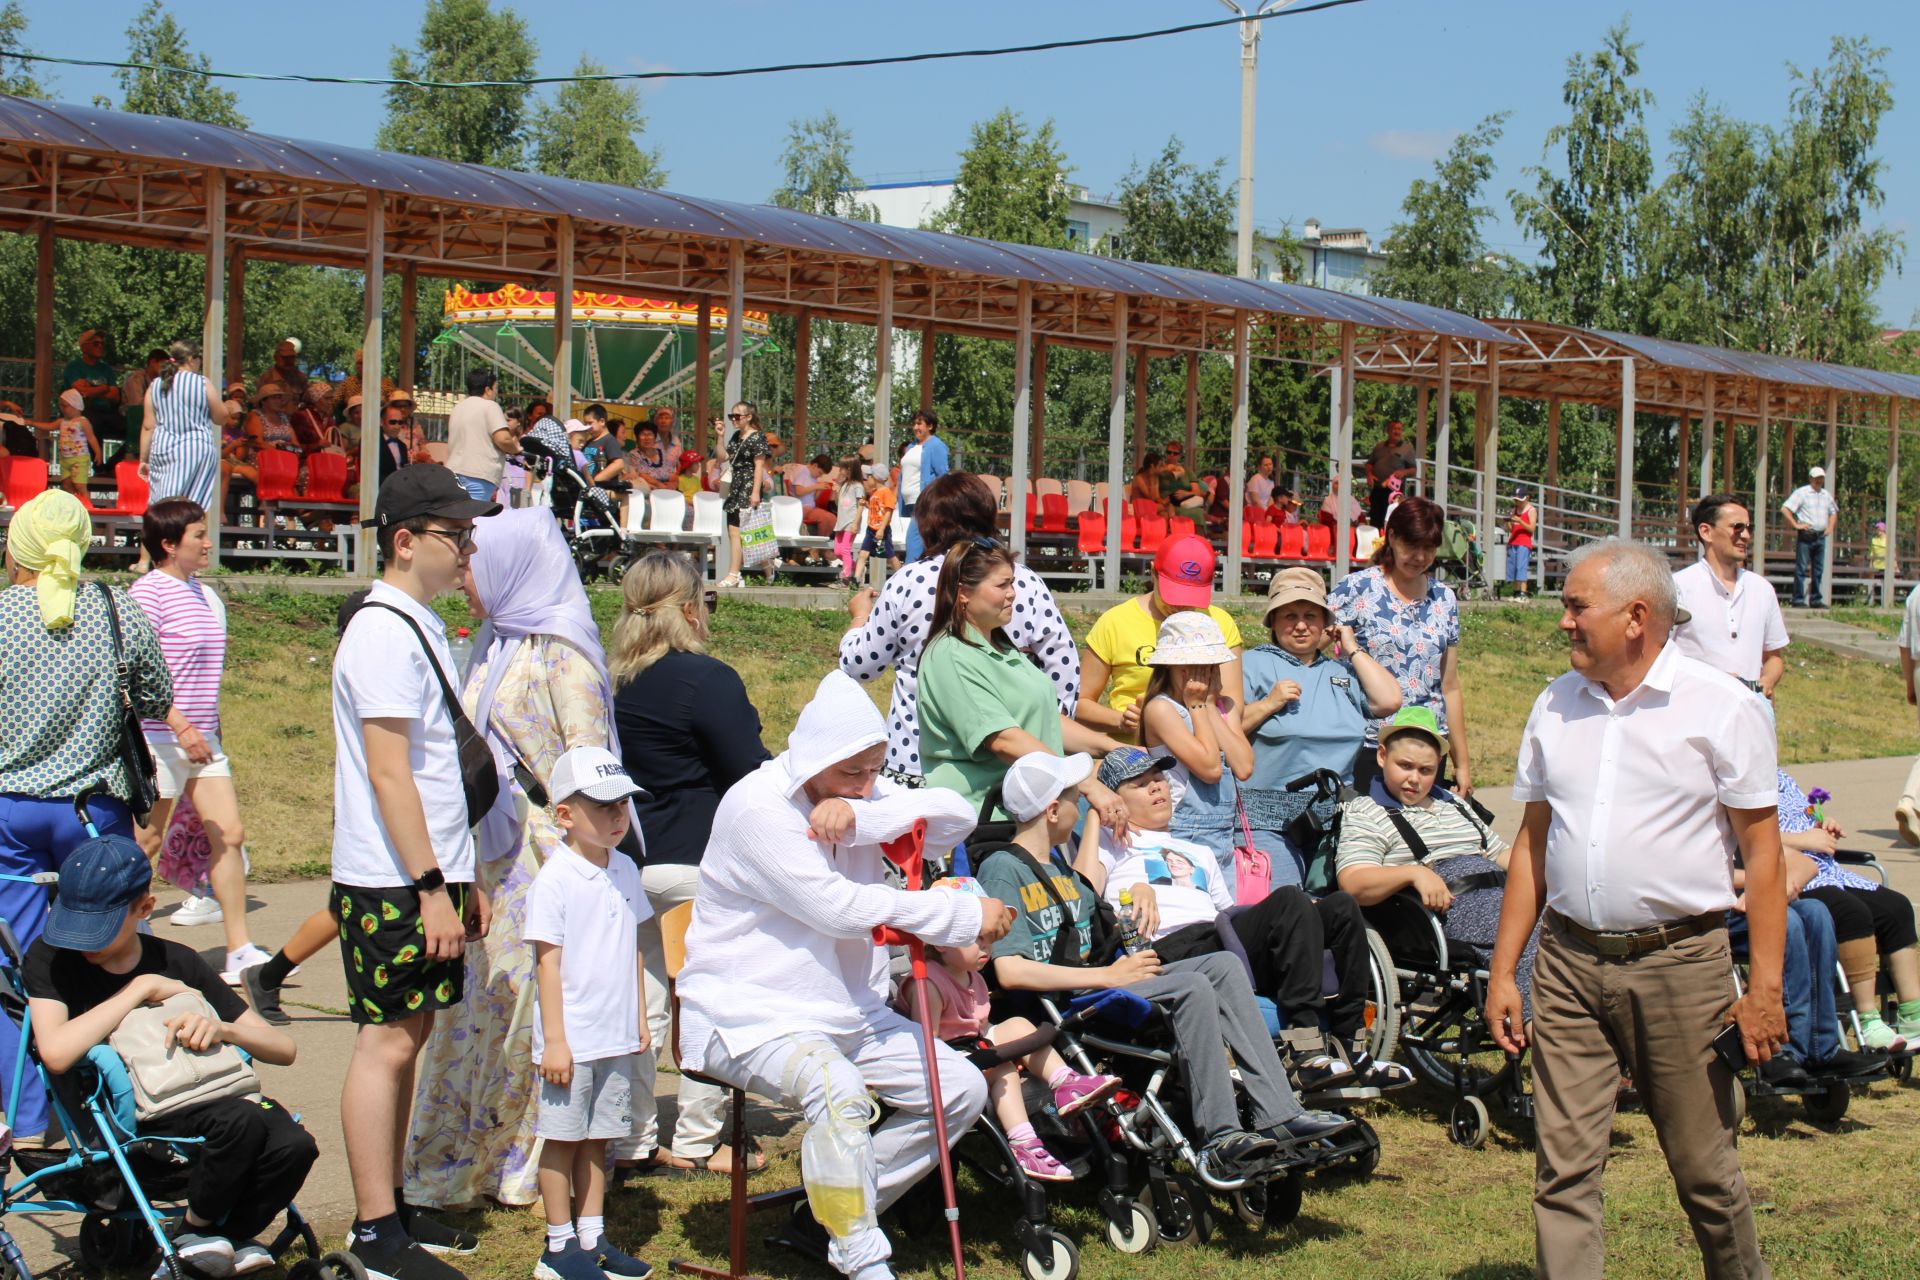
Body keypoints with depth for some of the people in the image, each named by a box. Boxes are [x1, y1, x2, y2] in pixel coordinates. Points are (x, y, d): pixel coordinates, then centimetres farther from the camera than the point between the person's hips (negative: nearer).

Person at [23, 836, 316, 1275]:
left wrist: (221, 1028, -15)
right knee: (241, 1119, -31)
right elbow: (57, 1054, -20)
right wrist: (142, 989, -11)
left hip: (201, 1103, 4)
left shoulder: (178, 962, 12)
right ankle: (194, 1230, -2)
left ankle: (232, 1235, 4)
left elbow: (283, 1049, 7)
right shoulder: (49, 959, 3)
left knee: (292, 1144, -26)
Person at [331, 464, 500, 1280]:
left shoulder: (422, 627, 16)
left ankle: (390, 1211, 20)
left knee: (406, 1036, 13)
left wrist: (467, 875, 20)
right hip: (393, 884, -9)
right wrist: (432, 887, -21)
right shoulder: (384, 632, -15)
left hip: (427, 875, 9)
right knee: (387, 1042, -6)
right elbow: (389, 773, -20)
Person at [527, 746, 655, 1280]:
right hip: (571, 1039, -6)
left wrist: (639, 1020, 15)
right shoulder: (554, 879, -13)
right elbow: (548, 962, -13)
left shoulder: (625, 871, 7)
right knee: (563, 1137, 3)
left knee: (598, 1137, 12)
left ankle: (593, 1237, 20)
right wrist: (554, 1039, -13)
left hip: (617, 1037, 6)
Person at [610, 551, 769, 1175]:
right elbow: (752, 776, -13)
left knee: (643, 1005, 12)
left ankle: (634, 1140, 17)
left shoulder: (612, 682, 7)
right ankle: (695, 1141, 9)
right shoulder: (706, 679, -14)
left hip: (628, 860, 7)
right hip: (700, 861, -7)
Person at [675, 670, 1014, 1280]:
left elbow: (956, 817, -6)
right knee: (837, 1088, -36)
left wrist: (862, 815, -23)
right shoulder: (757, 807, -16)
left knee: (962, 1088, -4)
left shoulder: (858, 795, 8)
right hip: (750, 1017, -8)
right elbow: (838, 908, -23)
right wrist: (969, 916, -19)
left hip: (848, 1012, 8)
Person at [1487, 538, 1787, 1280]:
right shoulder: (1556, 706, 11)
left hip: (1680, 961, -4)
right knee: (1563, 1170, 0)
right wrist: (1502, 970, 10)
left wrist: (1764, 988, -9)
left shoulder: (1722, 709, -3)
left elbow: (1760, 852, -4)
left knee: (1704, 1168, 5)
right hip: (1569, 962, 4)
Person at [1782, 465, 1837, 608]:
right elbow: (1784, 509, -9)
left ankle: (1815, 600, 14)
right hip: (1805, 536, -6)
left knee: (1818, 569, 8)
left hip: (1821, 536, 6)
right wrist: (1796, 525, -13)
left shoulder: (1826, 495, 16)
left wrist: (1830, 526, 16)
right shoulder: (1802, 493, -3)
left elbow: (1833, 512, 33)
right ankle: (1799, 600, -5)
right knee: (1801, 568, -6)